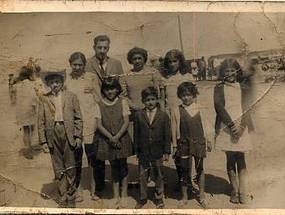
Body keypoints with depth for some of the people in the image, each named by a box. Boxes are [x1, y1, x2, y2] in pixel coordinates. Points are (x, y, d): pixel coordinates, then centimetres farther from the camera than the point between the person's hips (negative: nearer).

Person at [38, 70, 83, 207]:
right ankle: (63, 197, 17)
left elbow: (78, 117, 4)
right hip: (52, 134, 1)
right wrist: (43, 140, 0)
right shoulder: (44, 99, 8)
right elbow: (41, 121, 7)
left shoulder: (71, 96, 6)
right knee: (58, 169, 7)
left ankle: (71, 195, 21)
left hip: (68, 133, -1)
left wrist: (78, 136, -3)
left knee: (70, 167, 5)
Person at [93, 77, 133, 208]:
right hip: (107, 140, 1)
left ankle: (124, 196, 14)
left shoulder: (122, 102, -2)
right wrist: (110, 137, -18)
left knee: (122, 166, 4)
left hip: (122, 139, -1)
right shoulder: (99, 105, -1)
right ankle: (116, 196, 20)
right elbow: (99, 125, -5)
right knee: (114, 167, 10)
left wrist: (117, 136, -18)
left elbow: (126, 122, -7)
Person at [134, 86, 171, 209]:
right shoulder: (138, 115, -1)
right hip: (143, 152, 1)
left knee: (158, 177, 12)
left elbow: (167, 135, -2)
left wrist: (167, 152, -4)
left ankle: (159, 199, 28)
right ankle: (142, 199, 28)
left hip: (158, 153, -1)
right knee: (142, 176, 10)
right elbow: (136, 134, 2)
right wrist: (136, 150, 1)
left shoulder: (163, 116, -3)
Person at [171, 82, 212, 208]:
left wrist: (208, 141, 9)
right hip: (184, 144, -1)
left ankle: (202, 196, 24)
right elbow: (175, 129, 2)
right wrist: (175, 146, 3)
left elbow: (204, 125, 6)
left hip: (199, 142, 1)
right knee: (184, 170, 7)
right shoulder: (177, 111, -2)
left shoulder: (198, 108, 1)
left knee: (200, 169, 11)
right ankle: (184, 197, 20)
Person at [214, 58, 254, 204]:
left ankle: (243, 192, 1)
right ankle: (234, 191, 12)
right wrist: (232, 124, -14)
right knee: (230, 160, 4)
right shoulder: (219, 88, 6)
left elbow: (246, 108, 3)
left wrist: (241, 126, -13)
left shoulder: (243, 88, 11)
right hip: (225, 128, -1)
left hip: (241, 128, 1)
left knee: (241, 159, -1)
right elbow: (219, 107, -5)